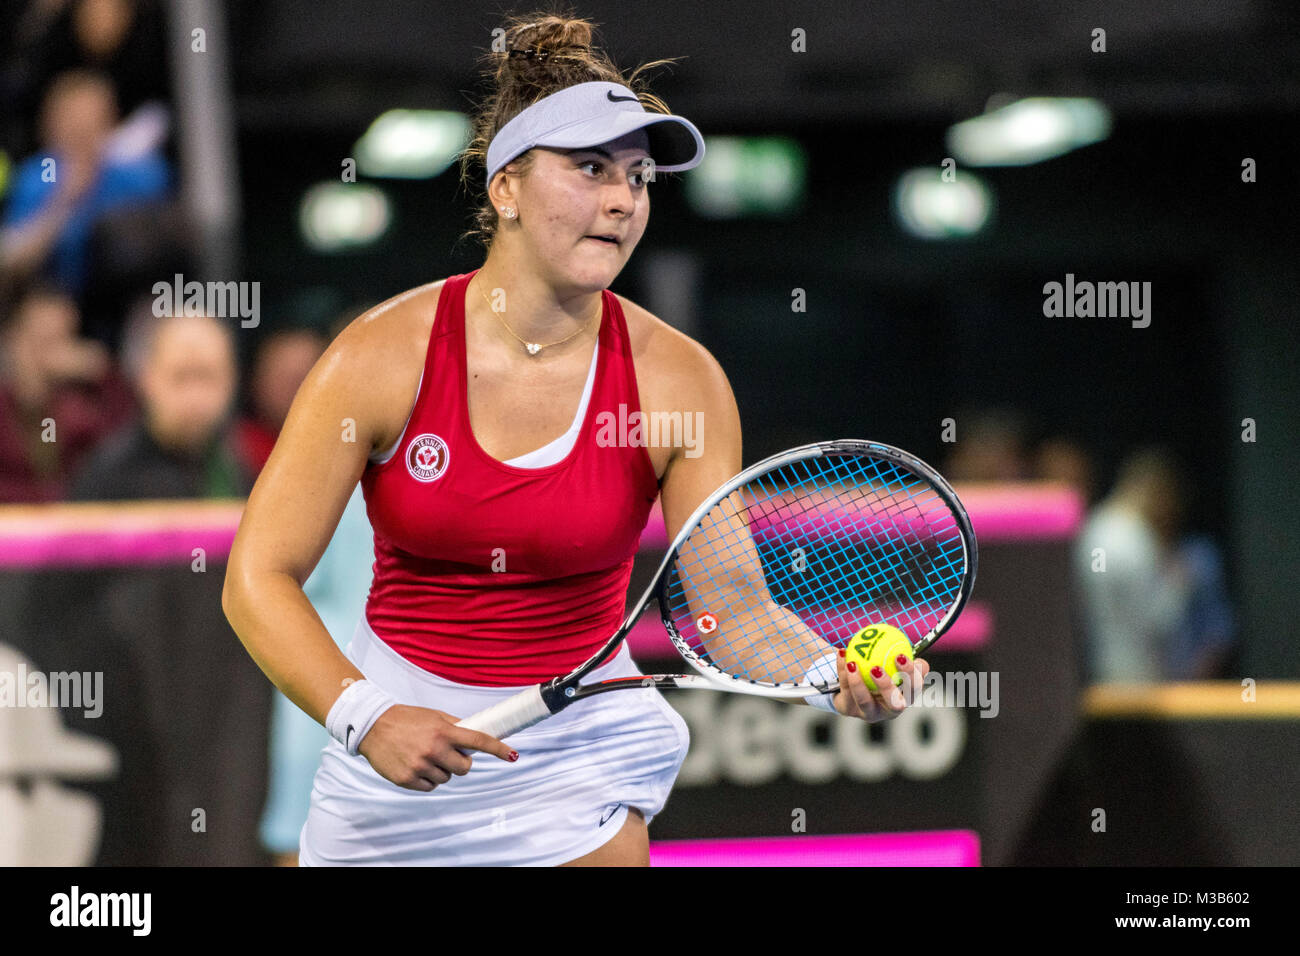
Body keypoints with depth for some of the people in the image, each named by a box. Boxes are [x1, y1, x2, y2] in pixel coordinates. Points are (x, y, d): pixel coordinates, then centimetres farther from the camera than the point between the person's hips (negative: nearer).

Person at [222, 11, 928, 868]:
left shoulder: (678, 380, -10)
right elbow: (259, 579, -14)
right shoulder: (384, 355, -13)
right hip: (395, 745, 0)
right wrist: (365, 716, -28)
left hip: (578, 745, 0)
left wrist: (835, 671, -37)